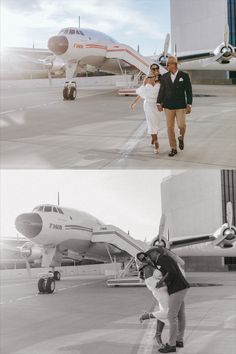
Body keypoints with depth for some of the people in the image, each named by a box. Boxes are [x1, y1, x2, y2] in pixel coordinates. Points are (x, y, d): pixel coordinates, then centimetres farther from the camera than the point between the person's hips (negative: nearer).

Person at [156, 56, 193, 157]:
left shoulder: (184, 76, -5)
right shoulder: (165, 76, 2)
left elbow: (189, 91, -4)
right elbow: (162, 91, 1)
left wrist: (189, 105, -10)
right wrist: (159, 104, -11)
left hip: (181, 106, -2)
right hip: (168, 106, 2)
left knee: (181, 125, -12)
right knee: (170, 127, 1)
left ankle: (181, 138, 23)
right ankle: (173, 149, 11)